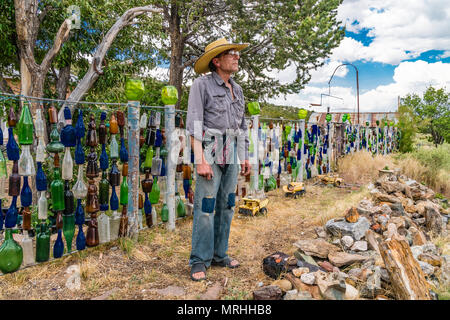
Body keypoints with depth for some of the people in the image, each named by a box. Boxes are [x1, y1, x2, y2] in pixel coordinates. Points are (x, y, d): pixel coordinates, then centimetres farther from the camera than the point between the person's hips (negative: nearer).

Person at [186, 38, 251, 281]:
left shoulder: (237, 90, 17)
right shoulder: (201, 85, -3)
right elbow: (194, 124, -11)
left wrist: (245, 157, 16)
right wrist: (200, 160, -19)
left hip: (232, 155, 7)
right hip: (210, 152, -7)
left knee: (226, 206, 10)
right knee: (205, 207, -6)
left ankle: (219, 254, 22)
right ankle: (199, 261, 5)